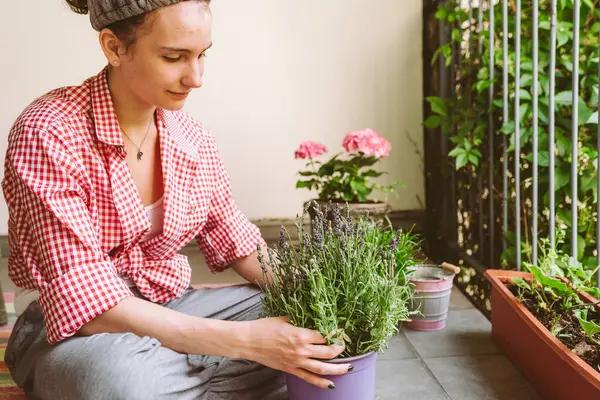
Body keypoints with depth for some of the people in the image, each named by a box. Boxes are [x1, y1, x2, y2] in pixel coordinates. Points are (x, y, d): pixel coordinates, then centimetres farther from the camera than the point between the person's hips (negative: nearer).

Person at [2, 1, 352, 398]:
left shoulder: (192, 138, -2)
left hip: (171, 308, 6)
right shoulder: (48, 135, -21)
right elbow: (85, 302, -28)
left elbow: (234, 238, 8)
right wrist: (243, 341, -33)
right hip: (73, 330, -5)